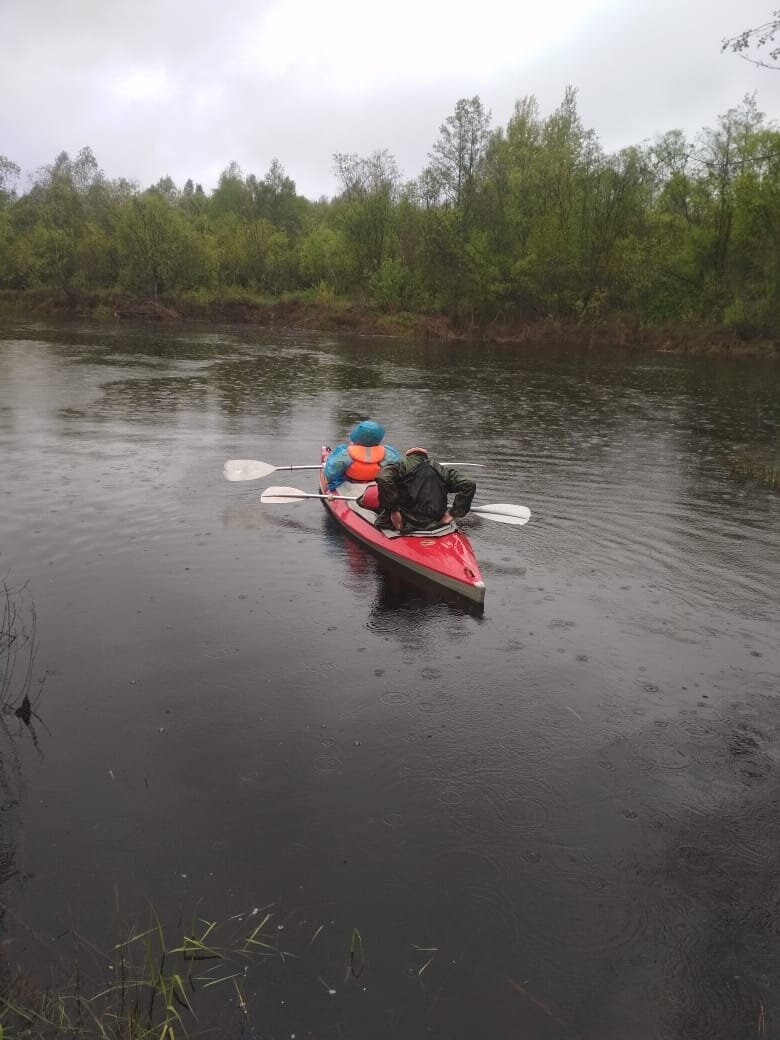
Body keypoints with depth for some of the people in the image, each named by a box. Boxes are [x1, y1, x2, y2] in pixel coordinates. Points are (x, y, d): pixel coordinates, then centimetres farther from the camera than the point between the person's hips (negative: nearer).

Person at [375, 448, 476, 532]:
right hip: (435, 527, 3)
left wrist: (393, 511, -12)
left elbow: (384, 480, -17)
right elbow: (469, 485, 4)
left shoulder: (400, 466, 4)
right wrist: (453, 514, 4)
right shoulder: (442, 470, 13)